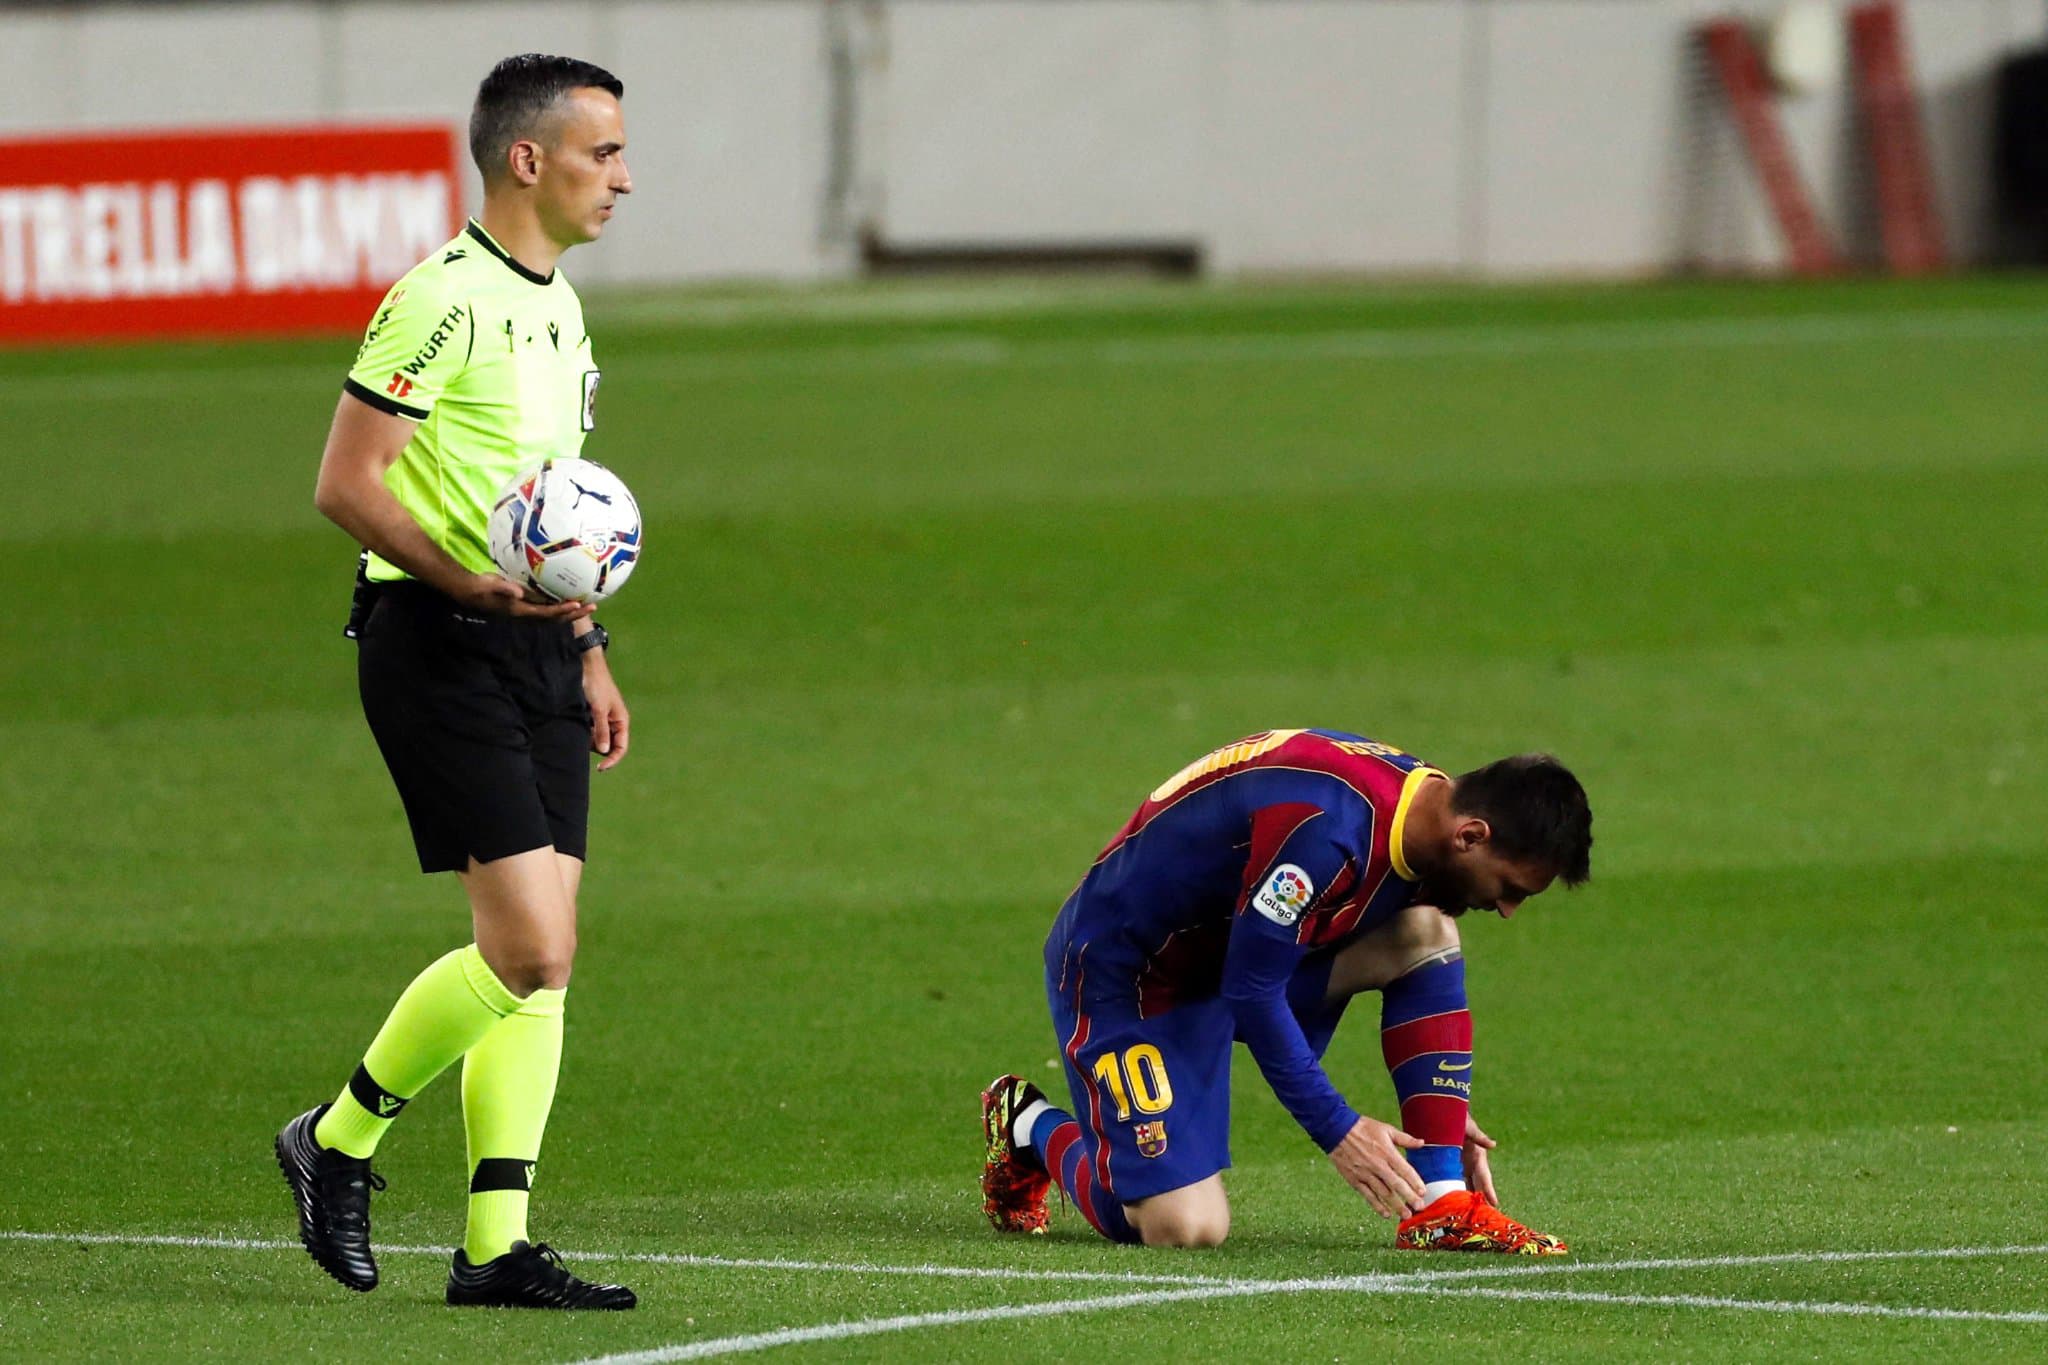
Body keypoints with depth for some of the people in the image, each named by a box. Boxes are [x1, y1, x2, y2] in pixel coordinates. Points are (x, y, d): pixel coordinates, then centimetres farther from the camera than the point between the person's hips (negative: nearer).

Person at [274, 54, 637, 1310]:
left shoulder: (558, 308, 17)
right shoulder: (447, 300, -13)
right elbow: (347, 483, -16)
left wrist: (588, 651, 23)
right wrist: (472, 586, -26)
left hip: (535, 649, 9)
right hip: (437, 645, -9)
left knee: (544, 956, 3)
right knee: (530, 950, -14)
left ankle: (498, 1245, 6)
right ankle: (341, 1139, 6)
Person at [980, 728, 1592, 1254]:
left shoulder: (1423, 805, -4)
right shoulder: (1324, 831, -34)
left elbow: (1412, 972, 14)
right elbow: (1250, 992, -28)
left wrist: (1444, 1117, 11)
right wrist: (1338, 1129, -22)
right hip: (1123, 975, -9)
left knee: (1426, 934, -11)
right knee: (1185, 1228, -17)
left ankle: (1440, 1207, -7)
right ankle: (1032, 1128, 12)